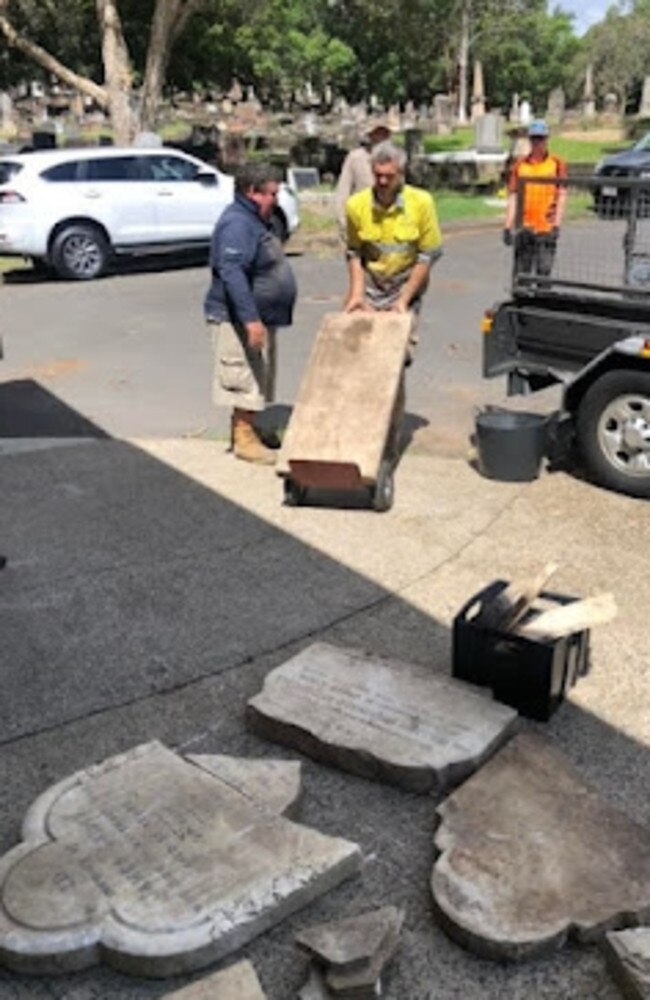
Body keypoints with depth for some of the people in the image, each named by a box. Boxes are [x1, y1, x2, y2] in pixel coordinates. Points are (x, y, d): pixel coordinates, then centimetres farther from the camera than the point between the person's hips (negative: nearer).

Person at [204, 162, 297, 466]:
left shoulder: (254, 221, 16)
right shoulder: (237, 224, -19)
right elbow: (231, 273, -29)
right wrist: (251, 319, -33)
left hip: (260, 317, 11)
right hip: (239, 320, -11)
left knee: (257, 380, 16)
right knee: (246, 380, -5)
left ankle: (246, 429, 27)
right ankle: (244, 439, 2)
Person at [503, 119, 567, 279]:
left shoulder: (557, 163, 4)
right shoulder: (519, 164, 10)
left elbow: (561, 196, 0)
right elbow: (513, 198, 8)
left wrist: (557, 226, -10)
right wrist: (507, 227, 1)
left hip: (547, 228, -2)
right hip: (524, 228, 2)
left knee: (543, 272, -8)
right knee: (521, 274, 4)